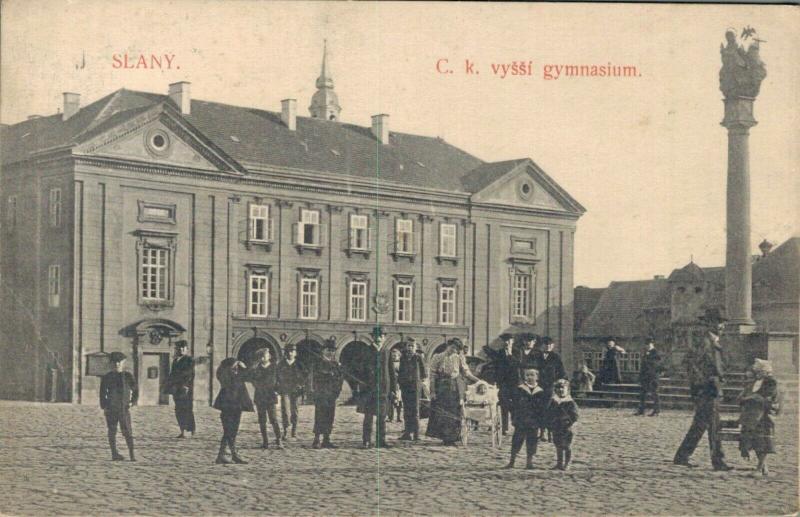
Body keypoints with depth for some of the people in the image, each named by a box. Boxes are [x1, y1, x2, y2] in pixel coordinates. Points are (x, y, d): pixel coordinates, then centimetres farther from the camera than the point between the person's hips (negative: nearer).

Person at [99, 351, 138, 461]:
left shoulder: (128, 376, 5)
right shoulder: (106, 378, 5)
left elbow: (135, 390, 11)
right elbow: (102, 393, 8)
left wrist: (132, 402, 1)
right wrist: (104, 406, 0)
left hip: (124, 408, -1)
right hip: (111, 410, 1)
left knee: (127, 431, -5)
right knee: (112, 431, 3)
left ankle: (132, 454, -1)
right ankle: (114, 453, 9)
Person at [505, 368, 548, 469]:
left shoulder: (540, 392, 5)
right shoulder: (520, 390, 0)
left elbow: (543, 409, 6)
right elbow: (515, 405, 0)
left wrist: (541, 421, 0)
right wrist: (514, 417, -6)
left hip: (534, 423, 2)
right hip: (520, 422, -2)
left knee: (531, 442, 6)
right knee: (517, 441, 0)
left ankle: (529, 462, 15)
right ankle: (511, 461, 8)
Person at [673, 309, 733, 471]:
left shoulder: (714, 343, 17)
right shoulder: (704, 342, -14)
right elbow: (688, 361, -25)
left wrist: (720, 376, 15)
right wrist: (702, 380, -21)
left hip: (712, 391, 10)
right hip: (706, 391, -10)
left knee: (699, 426, 11)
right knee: (713, 427, -7)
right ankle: (718, 461, -3)